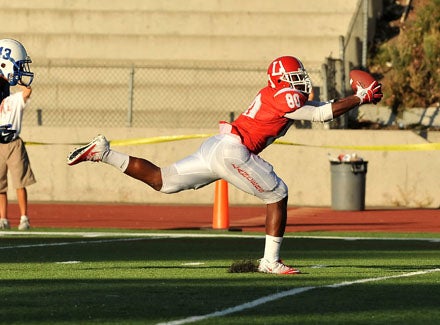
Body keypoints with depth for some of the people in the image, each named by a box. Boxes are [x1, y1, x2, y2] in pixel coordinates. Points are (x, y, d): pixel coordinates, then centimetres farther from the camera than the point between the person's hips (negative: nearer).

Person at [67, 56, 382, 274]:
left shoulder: (274, 95, 20)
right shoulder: (285, 97, -8)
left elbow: (316, 105, 28)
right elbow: (322, 114, -4)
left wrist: (359, 97, 24)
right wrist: (360, 98, 3)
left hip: (216, 147, 9)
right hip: (232, 151, -9)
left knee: (161, 181, 13)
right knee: (277, 195, 2)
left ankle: (103, 152, 6)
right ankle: (271, 261, 1)